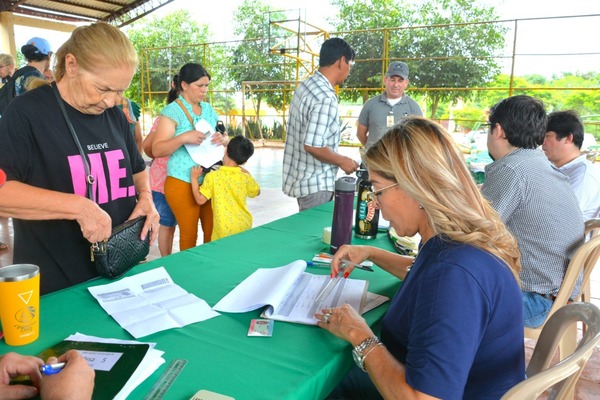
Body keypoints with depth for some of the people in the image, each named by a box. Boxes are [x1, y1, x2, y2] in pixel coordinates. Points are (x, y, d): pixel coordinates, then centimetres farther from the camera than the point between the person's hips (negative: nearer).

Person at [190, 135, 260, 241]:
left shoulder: (212, 177, -10)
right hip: (245, 227, 3)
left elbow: (200, 200, -7)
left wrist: (194, 178, 1)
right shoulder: (245, 177, -1)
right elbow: (257, 192, 19)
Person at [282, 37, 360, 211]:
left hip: (302, 177, 9)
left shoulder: (307, 84, 5)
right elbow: (312, 145, -27)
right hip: (315, 183, -9)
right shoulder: (325, 98, -24)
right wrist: (342, 161, -13)